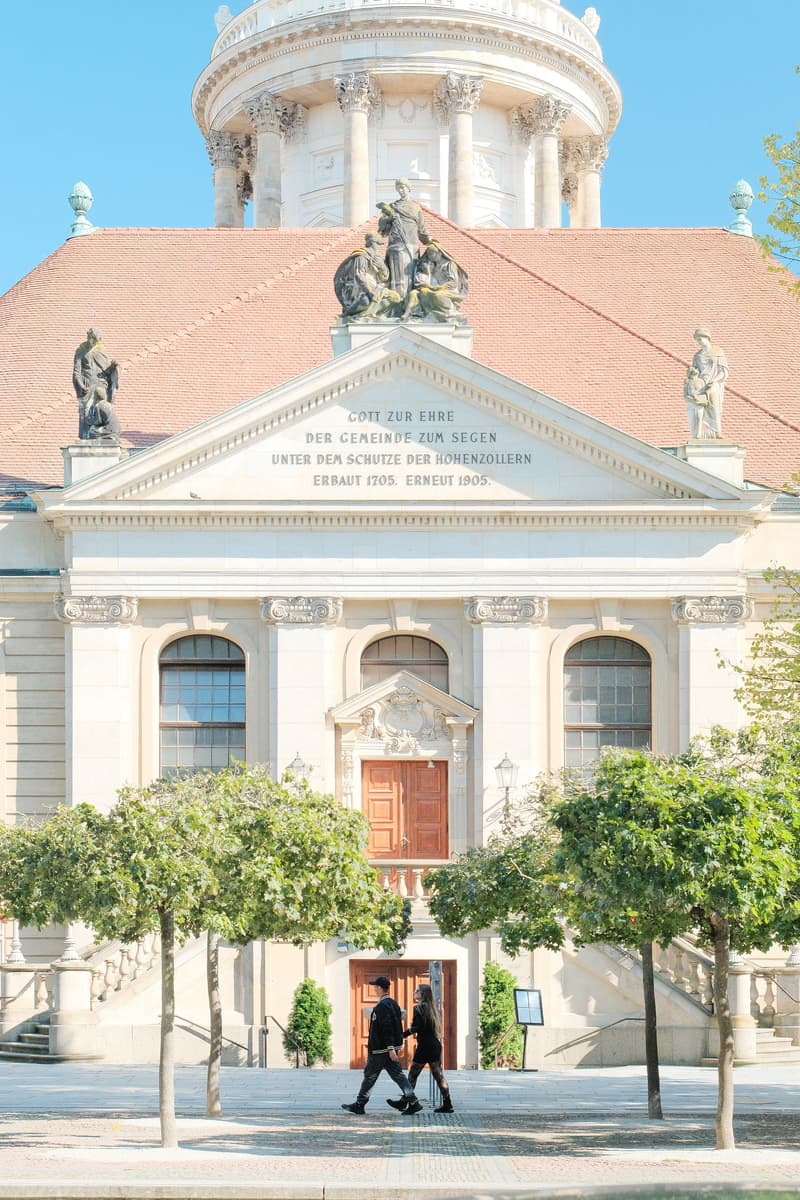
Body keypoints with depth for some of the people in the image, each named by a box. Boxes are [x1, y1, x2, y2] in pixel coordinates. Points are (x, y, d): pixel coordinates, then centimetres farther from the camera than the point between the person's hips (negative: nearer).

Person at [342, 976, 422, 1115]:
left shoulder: (382, 1006, -17)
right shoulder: (394, 1003, 12)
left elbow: (387, 1028, -23)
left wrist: (390, 1048, -27)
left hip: (381, 1050, -9)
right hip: (390, 1048, 9)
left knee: (370, 1076, 2)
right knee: (398, 1075, 6)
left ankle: (359, 1104, 11)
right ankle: (413, 1102, -1)